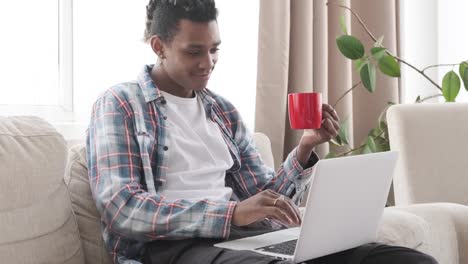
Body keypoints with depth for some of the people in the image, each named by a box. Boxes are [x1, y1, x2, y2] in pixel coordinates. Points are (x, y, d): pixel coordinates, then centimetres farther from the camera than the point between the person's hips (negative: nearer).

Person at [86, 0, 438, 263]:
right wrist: (233, 213, -21)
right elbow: (120, 207, -11)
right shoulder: (119, 105, 3)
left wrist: (305, 150, 0)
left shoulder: (224, 112, 20)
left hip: (245, 235, 6)